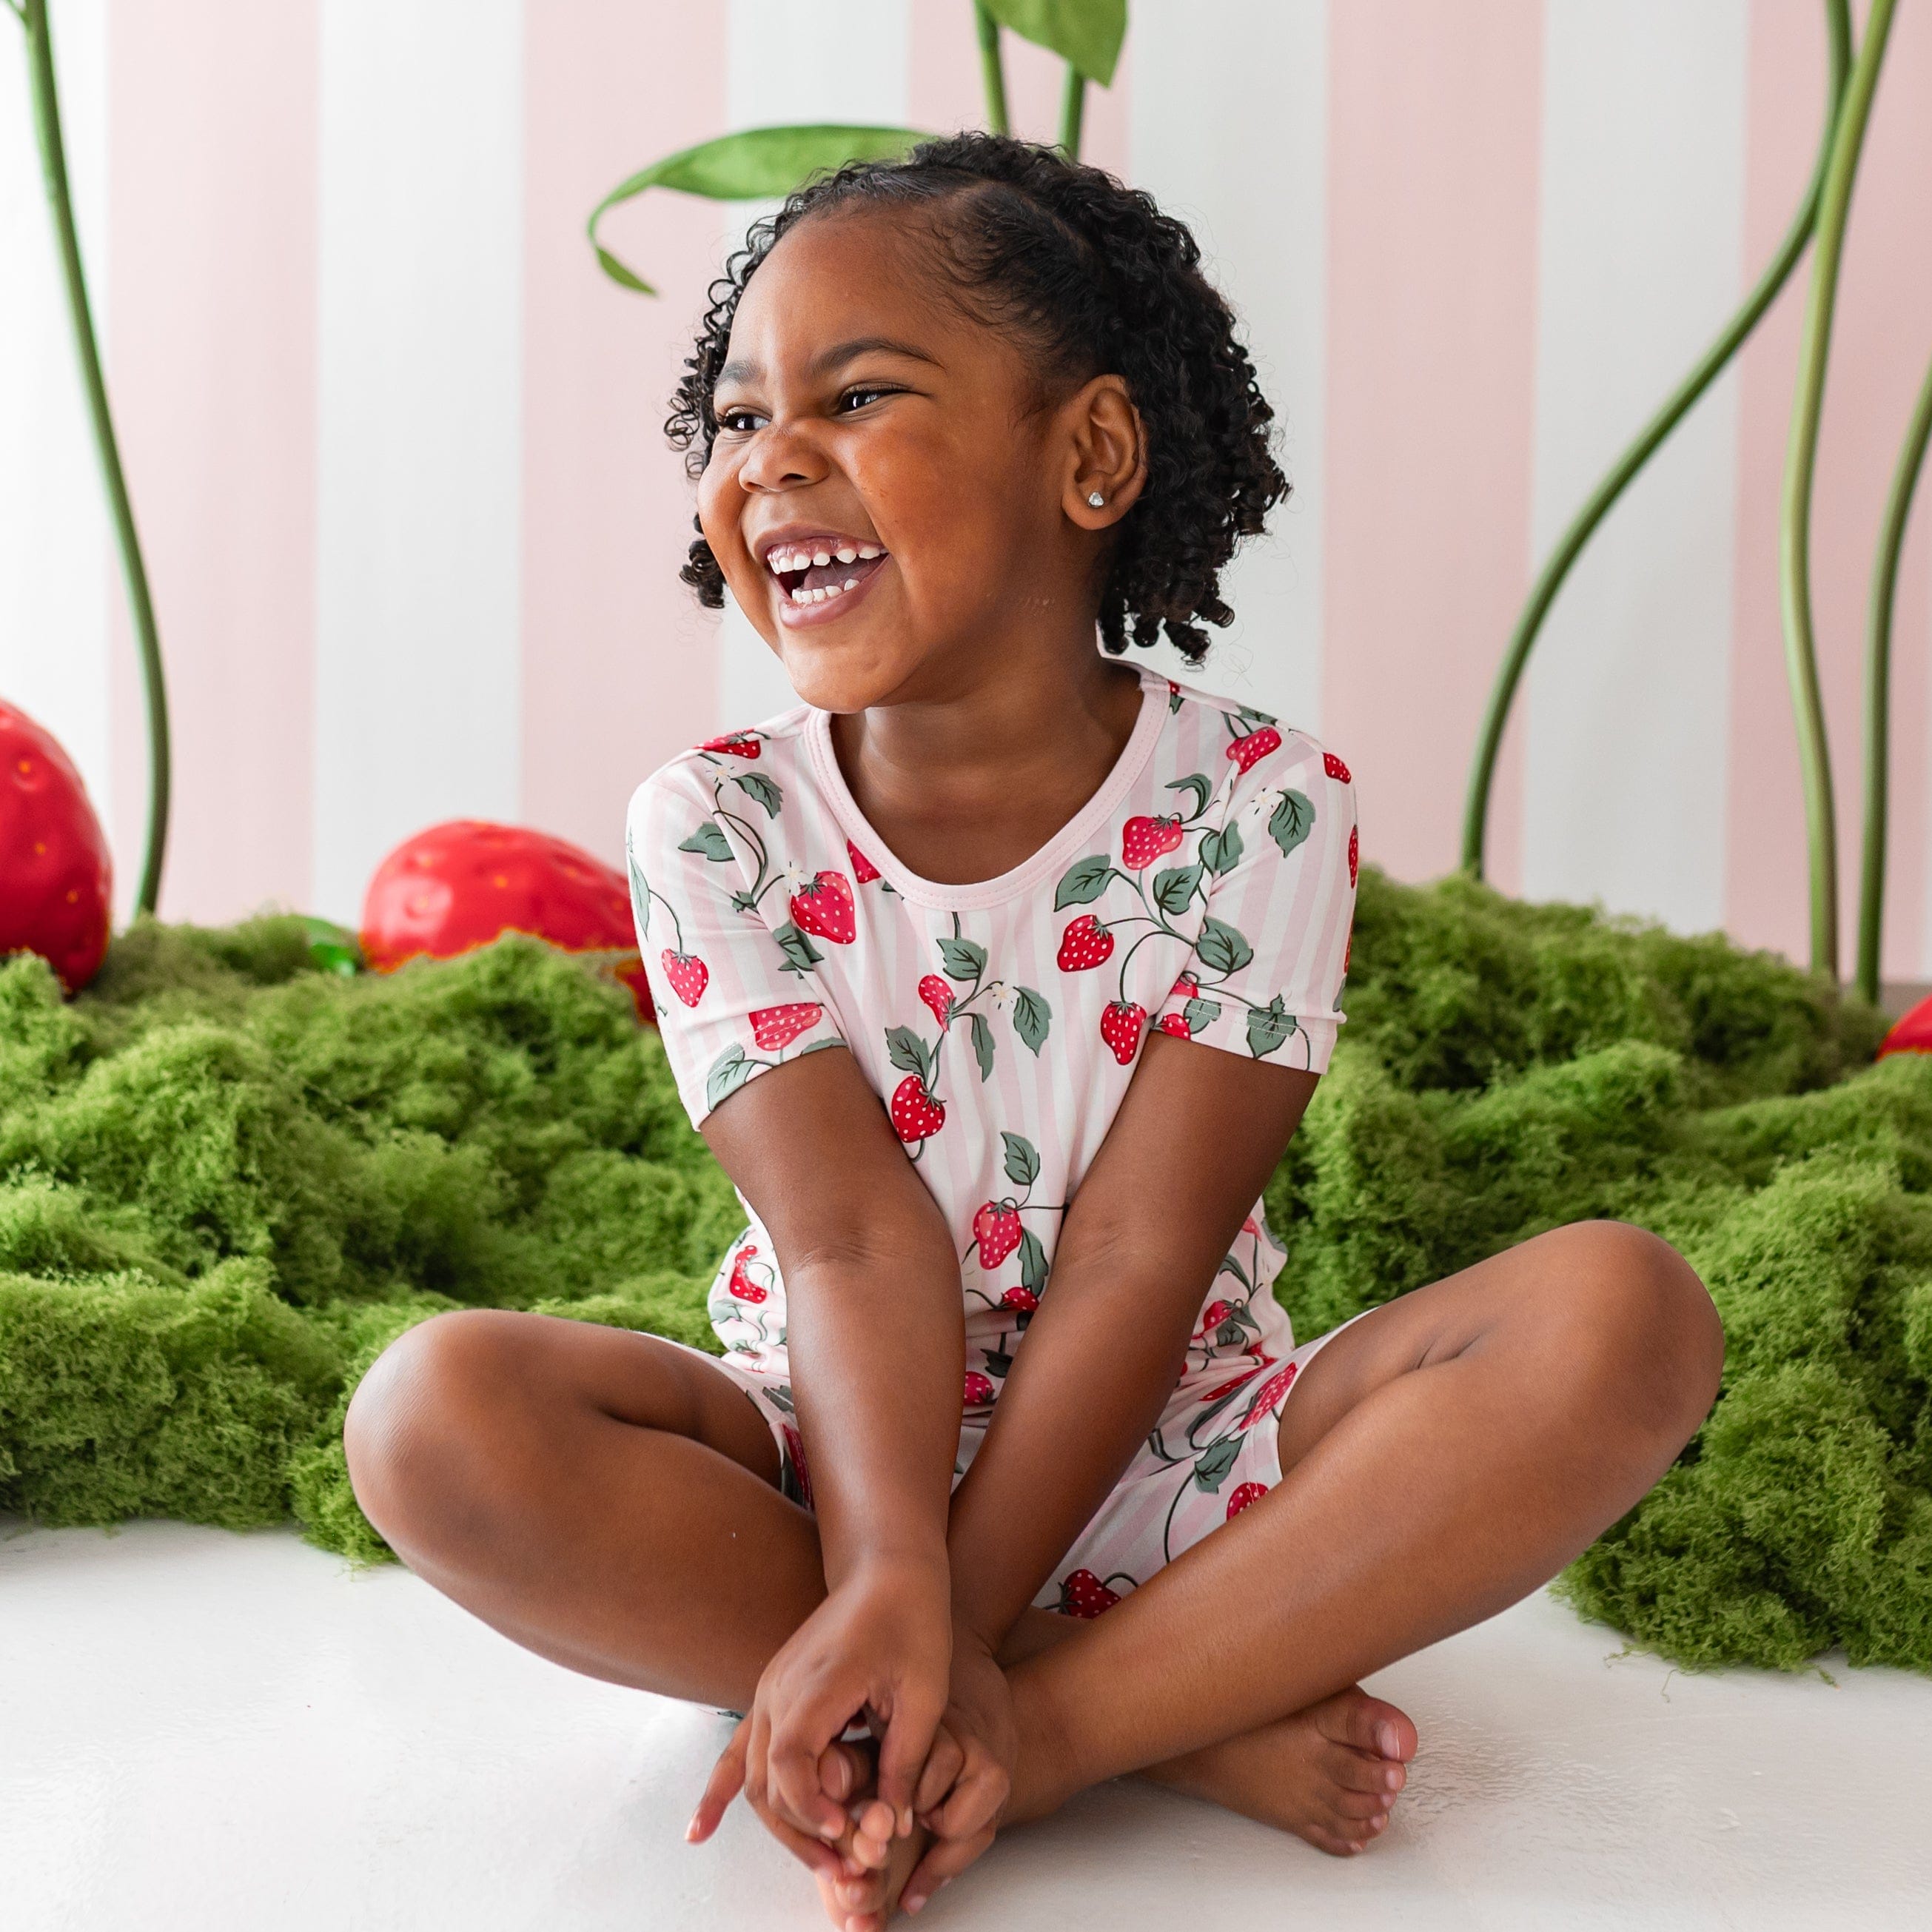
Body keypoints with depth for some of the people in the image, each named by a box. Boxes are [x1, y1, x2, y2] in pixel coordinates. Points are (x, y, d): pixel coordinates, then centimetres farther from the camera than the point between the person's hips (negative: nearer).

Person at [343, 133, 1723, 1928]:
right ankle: (1186, 1722, -22)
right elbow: (851, 1233, -18)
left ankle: (1047, 1730, -25)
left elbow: (1140, 1254, -16)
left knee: (1622, 1314, -24)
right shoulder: (712, 825, -8)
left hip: (1166, 1466, 0)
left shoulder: (1260, 805, -11)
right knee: (440, 1411, -28)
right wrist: (887, 1585, -33)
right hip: (838, 1468, 1)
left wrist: (950, 1636, -23)